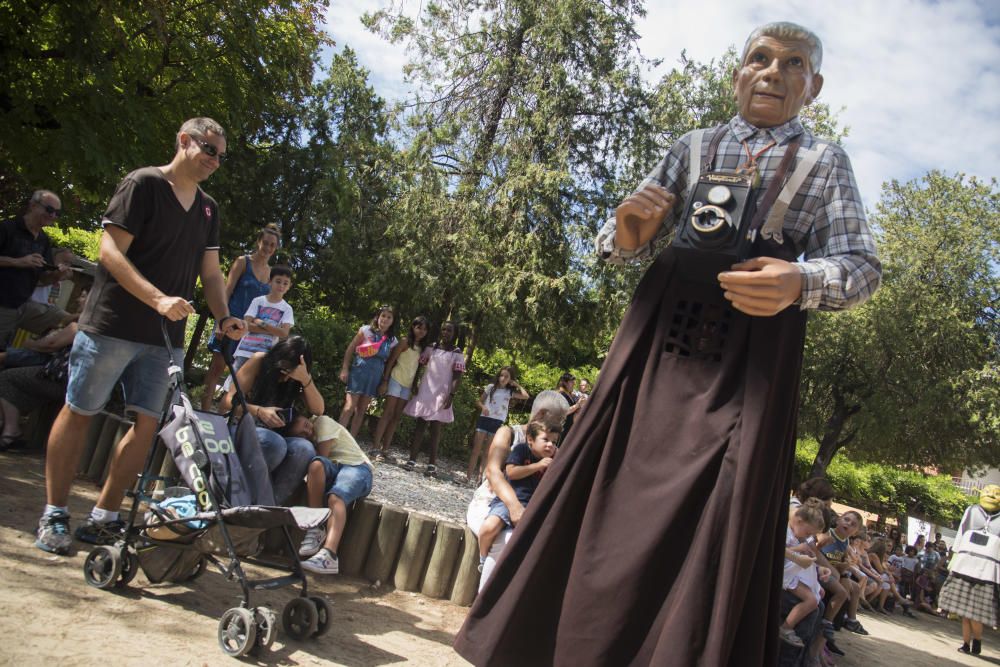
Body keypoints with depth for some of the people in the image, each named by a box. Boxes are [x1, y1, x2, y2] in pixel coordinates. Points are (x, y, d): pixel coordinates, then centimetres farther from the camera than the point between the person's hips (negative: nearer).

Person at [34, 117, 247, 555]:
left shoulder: (208, 209, 14)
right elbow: (110, 251, -13)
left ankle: (103, 519, 13)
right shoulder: (144, 183, -6)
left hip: (165, 336, 6)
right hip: (112, 323, -6)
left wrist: (224, 318, -4)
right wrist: (159, 299, -23)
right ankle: (54, 515, 15)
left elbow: (211, 272, 13)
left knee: (148, 423, 1)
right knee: (79, 413, 3)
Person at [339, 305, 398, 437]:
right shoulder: (366, 330, -2)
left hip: (376, 376, 4)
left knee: (361, 410, 10)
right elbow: (350, 349, -2)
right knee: (350, 407, -13)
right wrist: (345, 369, -8)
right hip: (359, 371, -4)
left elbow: (390, 361, 13)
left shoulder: (392, 340, 9)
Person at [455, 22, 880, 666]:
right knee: (616, 486, 1)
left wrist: (802, 283, -18)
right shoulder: (694, 147, 16)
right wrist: (629, 234, -12)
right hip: (664, 323, 2)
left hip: (755, 349, -1)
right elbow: (625, 243, 13)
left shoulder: (827, 161, 13)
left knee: (724, 509, -4)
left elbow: (861, 266, 4)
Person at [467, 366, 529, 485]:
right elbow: (479, 401, 6)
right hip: (484, 419, -2)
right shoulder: (491, 387, 3)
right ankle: (468, 476, -2)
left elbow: (525, 396, -5)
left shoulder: (510, 392, 5)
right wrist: (483, 407, -15)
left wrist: (517, 385, 1)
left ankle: (479, 476, 9)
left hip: (497, 423, 2)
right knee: (476, 449, -3)